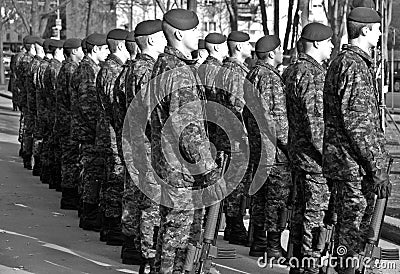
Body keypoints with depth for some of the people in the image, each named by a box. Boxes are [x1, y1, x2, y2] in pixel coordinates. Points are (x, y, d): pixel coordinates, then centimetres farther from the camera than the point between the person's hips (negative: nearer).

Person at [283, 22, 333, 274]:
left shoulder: (293, 70, 13)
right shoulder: (313, 74, -18)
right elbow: (315, 119, -22)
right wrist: (326, 154, -19)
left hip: (297, 150, 10)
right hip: (314, 154, -10)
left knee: (302, 208, 14)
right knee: (317, 210, -5)